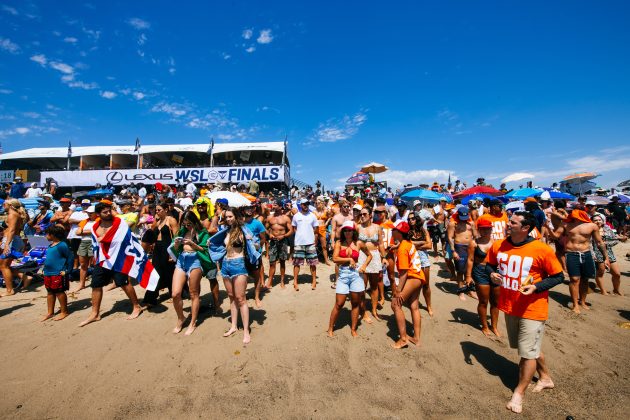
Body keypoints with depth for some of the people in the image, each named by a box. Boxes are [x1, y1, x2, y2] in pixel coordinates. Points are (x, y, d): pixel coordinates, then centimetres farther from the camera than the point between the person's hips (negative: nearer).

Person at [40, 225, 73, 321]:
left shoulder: (62, 245, -17)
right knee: (50, 292, 16)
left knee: (59, 292, 1)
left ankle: (64, 312, 13)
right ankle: (50, 312, 28)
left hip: (58, 274, -9)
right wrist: (45, 268, 15)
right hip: (48, 273, 9)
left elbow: (70, 258, -18)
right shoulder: (51, 245, 11)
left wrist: (67, 271, -17)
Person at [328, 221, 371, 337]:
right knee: (339, 304, 1)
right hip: (343, 274, -1)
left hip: (356, 273, 2)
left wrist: (364, 266, 1)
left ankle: (353, 329, 26)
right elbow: (335, 259, -14)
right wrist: (349, 259, -11)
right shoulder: (339, 243, -3)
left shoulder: (359, 244, 1)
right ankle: (330, 328, 18)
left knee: (355, 303, 11)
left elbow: (369, 255, 15)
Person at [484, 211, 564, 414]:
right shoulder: (498, 246, -6)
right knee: (530, 347, 24)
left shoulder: (542, 250, -18)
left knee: (528, 352, 6)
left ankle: (519, 393, 25)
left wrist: (536, 287, -22)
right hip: (509, 306, 5)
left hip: (532, 308, -5)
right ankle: (545, 378, 49)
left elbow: (558, 276, -9)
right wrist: (492, 274, -12)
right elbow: (489, 265, 9)